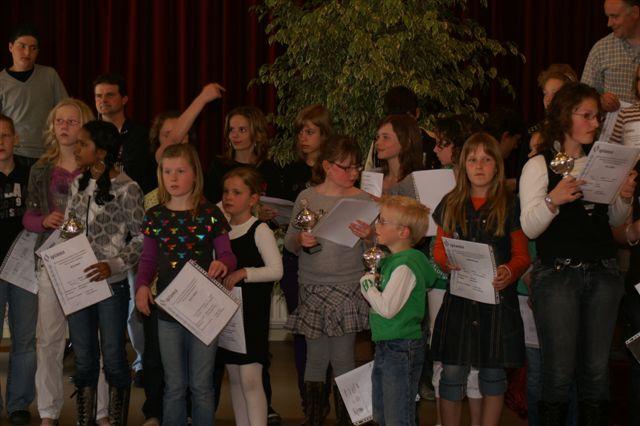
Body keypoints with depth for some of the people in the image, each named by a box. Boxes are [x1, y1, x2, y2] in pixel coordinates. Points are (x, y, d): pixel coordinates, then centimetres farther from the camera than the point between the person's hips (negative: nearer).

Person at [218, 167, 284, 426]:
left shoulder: (259, 230, -8)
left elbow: (276, 270, -13)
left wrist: (243, 273, -22)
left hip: (252, 310, -6)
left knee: (250, 379, -11)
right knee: (234, 377, 11)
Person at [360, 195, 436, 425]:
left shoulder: (405, 266, -19)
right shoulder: (390, 260, 10)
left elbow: (387, 308, -24)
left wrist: (367, 283, -10)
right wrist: (371, 282, 9)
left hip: (401, 350, -10)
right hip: (385, 346, 10)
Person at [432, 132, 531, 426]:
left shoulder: (510, 206, 2)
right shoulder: (450, 204, 9)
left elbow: (522, 255, 2)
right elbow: (439, 247, 14)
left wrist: (509, 272, -19)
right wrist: (447, 263, -9)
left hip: (498, 297, -1)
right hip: (458, 298, 1)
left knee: (493, 373, 6)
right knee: (452, 372, 0)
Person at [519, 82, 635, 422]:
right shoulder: (539, 166, -1)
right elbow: (529, 228, -9)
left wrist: (625, 197, 0)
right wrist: (553, 200, -26)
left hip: (602, 273, 4)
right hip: (557, 275, -4)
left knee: (597, 368, 7)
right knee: (559, 370, -4)